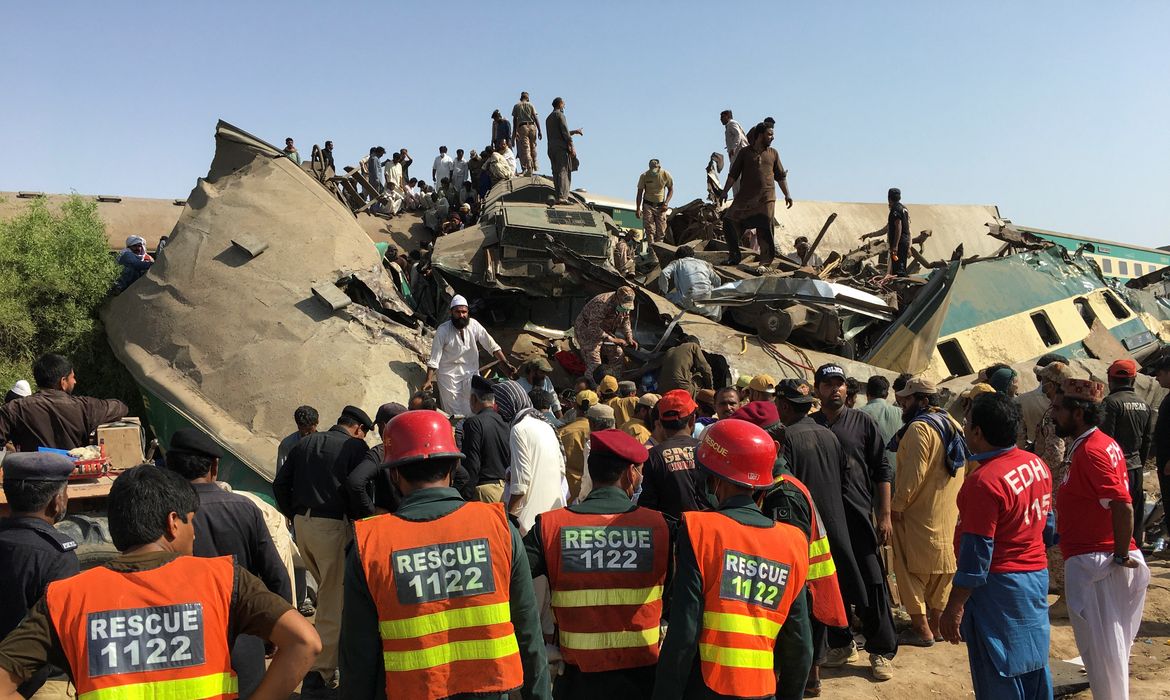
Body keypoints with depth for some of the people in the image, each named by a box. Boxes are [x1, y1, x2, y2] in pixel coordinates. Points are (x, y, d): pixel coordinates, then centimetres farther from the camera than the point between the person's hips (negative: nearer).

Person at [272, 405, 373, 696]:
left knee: (328, 591, 22)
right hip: (333, 526, -7)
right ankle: (319, 674, 1)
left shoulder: (305, 443, 14)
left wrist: (295, 516, 18)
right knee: (335, 600, -1)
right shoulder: (355, 446, -4)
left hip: (302, 524, 7)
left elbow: (280, 484, 13)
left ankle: (329, 653, 29)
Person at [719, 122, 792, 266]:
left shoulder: (773, 153, 13)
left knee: (765, 230, -4)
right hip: (745, 197, 0)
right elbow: (733, 174, 8)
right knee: (729, 221, -9)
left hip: (766, 198, 0)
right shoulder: (745, 152, 7)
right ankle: (734, 256, 2)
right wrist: (725, 192, 2)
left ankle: (766, 262, 4)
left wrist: (787, 195, 12)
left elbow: (780, 176, 17)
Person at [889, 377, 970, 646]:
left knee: (910, 569, 0)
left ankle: (921, 629, 2)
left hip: (921, 513, -9)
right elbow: (963, 470, 16)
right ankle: (936, 625, 23)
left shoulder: (919, 427, -17)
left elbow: (913, 473, -23)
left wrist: (898, 505, -16)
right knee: (941, 571, 15)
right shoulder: (951, 424, 12)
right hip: (949, 513, 9)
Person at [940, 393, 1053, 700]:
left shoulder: (984, 481, -24)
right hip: (1037, 575, 9)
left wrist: (954, 607, -17)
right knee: (1033, 667, 19)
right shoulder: (1037, 464, 3)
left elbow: (977, 552, -23)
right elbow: (1047, 523, 14)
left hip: (998, 584, -9)